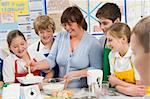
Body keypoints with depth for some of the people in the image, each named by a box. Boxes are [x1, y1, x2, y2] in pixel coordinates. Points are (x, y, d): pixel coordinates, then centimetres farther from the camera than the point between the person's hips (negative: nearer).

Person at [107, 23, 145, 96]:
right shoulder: (112, 55, 0)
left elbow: (140, 87, -13)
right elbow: (114, 83, 1)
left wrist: (117, 81, -10)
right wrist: (127, 90, -17)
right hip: (121, 94, 4)